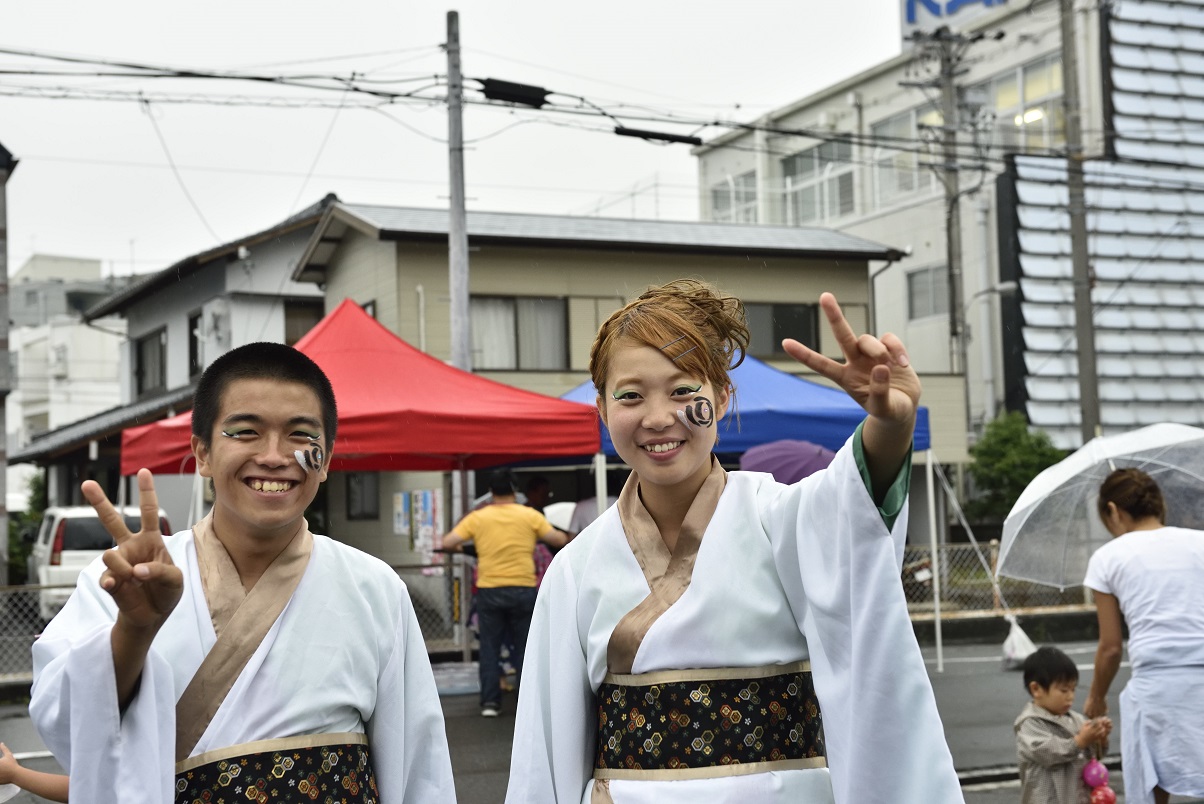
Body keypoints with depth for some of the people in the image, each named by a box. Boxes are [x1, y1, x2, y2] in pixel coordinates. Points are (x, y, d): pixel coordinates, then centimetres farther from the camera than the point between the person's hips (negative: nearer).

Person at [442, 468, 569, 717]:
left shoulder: (477, 518, 1)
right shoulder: (530, 516, -1)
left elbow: (448, 543, -3)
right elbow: (558, 540, -2)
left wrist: (457, 546, 19)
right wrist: (566, 538, 20)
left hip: (489, 591, 0)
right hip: (523, 589, 0)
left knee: (489, 649, 9)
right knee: (525, 648, 10)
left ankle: (490, 701, 7)